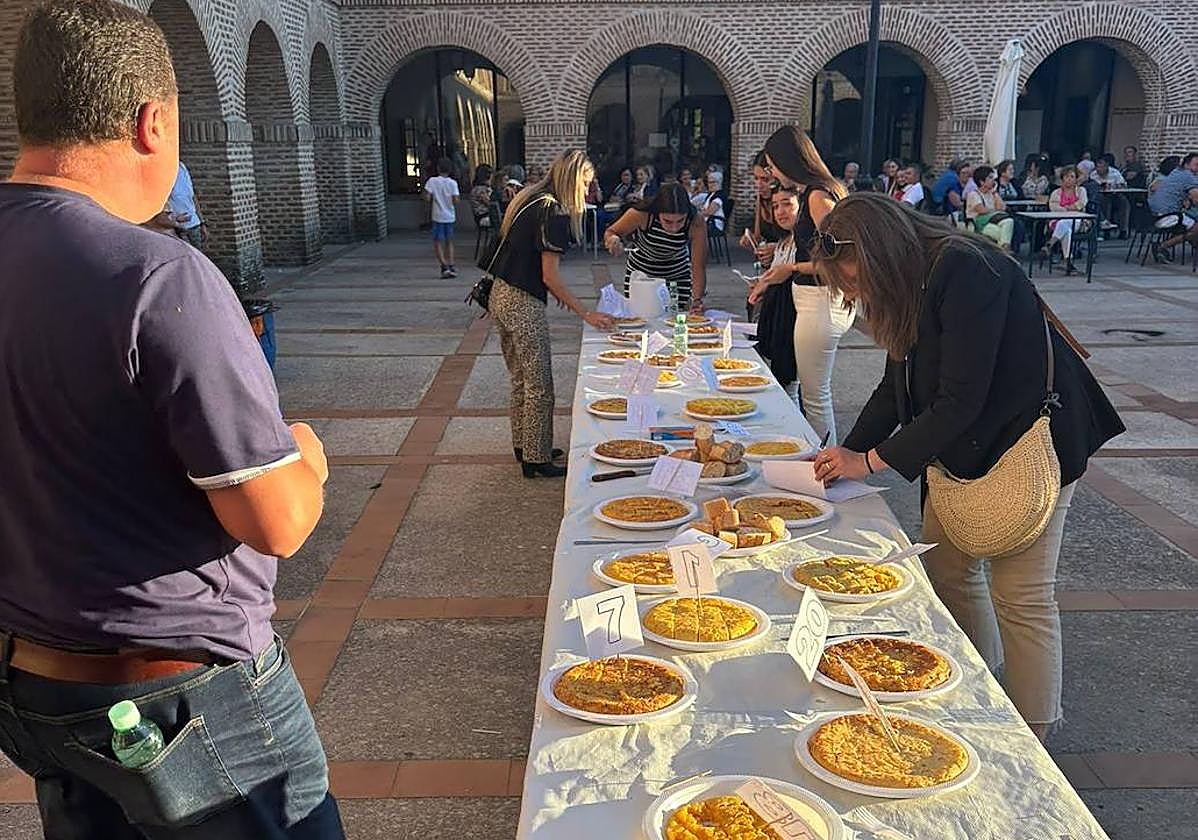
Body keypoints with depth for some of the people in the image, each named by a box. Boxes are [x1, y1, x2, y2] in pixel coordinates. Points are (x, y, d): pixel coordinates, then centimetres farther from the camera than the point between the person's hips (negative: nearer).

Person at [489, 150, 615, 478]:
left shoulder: (530, 199, 11)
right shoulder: (554, 213, -16)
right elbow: (550, 277, -17)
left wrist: (555, 291, 16)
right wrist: (585, 313, -13)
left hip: (500, 296, 9)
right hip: (523, 305, -9)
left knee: (520, 379, 20)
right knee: (538, 386, 1)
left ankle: (523, 446, 31)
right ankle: (536, 459, 10)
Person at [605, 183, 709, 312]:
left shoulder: (696, 222, -31)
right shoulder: (642, 214, -33)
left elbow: (699, 269, -27)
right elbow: (611, 232, -14)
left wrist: (697, 300, -43)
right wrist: (614, 240, -37)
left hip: (678, 275, 0)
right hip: (640, 271, 0)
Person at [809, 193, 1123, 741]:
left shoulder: (968, 274, -26)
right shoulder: (912, 283, 2)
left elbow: (960, 400, -27)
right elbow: (895, 388, 9)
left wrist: (871, 461, -20)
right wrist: (846, 455, -2)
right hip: (963, 445, 9)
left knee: (1020, 595, -3)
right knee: (947, 568, 12)